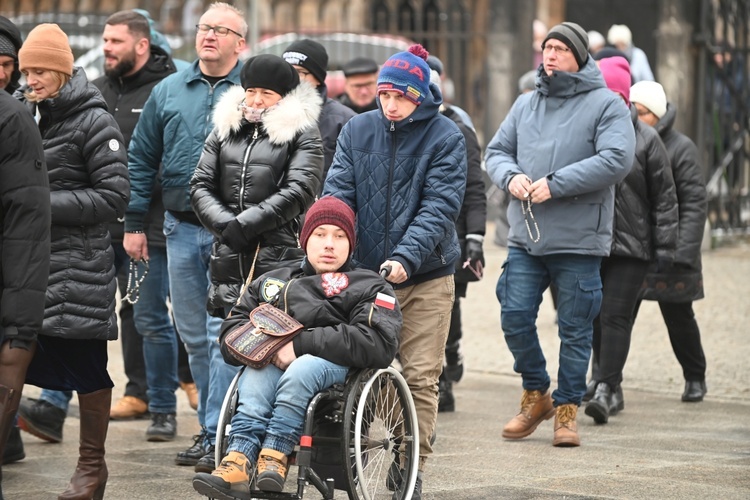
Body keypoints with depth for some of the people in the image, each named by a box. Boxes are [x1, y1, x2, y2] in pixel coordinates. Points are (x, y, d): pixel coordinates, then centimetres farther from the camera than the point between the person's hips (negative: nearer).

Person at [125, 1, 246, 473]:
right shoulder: (169, 90, 10)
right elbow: (142, 158, 13)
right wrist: (134, 222, 9)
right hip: (182, 228, 5)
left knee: (223, 331, -8)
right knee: (193, 333, 9)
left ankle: (219, 436, -5)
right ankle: (212, 425, 19)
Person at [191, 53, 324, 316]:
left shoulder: (302, 133, 3)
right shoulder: (224, 129, 18)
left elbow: (298, 191, -9)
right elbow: (200, 186, 11)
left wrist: (245, 224, -13)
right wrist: (225, 225, -7)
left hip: (280, 265, -5)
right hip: (229, 262, 5)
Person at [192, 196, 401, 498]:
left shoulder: (369, 288, 14)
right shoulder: (272, 281, 28)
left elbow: (378, 343, -6)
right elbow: (231, 332, 17)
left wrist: (301, 343, -14)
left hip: (335, 366, -3)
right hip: (271, 365, 3)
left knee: (304, 367, -37)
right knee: (255, 373, -33)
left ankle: (274, 456, -44)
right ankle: (239, 461, -52)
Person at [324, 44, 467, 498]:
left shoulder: (445, 137, -5)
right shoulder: (358, 130, 5)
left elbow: (439, 206, -14)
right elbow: (338, 192, 0)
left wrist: (406, 257, -27)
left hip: (426, 277, -3)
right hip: (366, 272, 3)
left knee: (420, 376, -2)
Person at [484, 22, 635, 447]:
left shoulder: (606, 105, -4)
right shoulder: (525, 105, 13)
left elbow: (617, 159, -16)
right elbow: (497, 151, 18)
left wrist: (555, 184, -18)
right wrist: (510, 176, -6)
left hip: (578, 241, -4)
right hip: (525, 237, 5)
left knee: (575, 329, 3)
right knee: (515, 317, 1)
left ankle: (567, 411, 15)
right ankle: (536, 396, 21)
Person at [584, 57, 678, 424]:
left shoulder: (645, 139, -1)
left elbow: (664, 197, 1)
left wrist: (664, 245, -2)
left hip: (631, 244, -3)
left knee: (615, 315, -9)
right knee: (595, 316, 8)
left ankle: (605, 387, -7)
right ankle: (609, 386, 19)